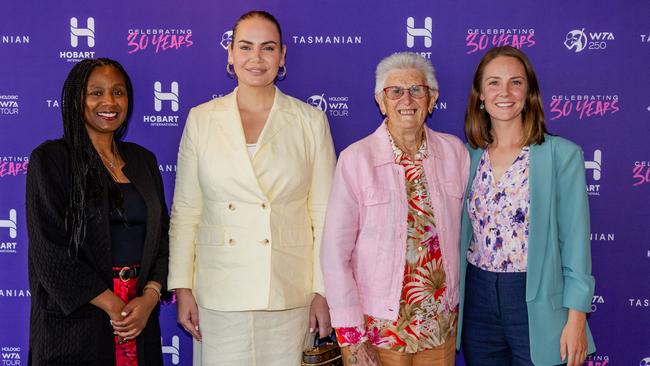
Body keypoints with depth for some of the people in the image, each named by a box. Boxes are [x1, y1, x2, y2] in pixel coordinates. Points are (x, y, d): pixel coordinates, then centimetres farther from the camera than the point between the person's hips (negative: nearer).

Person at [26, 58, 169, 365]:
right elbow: (50, 250, -11)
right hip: (74, 320, -4)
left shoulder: (143, 161, 10)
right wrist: (111, 305, -14)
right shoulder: (50, 159, -5)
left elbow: (162, 235, 8)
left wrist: (150, 297, -8)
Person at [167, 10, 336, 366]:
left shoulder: (311, 121, 2)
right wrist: (182, 287, 1)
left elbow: (324, 213, 2)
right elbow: (185, 211, 5)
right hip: (220, 293, 1)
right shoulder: (201, 119, 4)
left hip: (290, 295, 0)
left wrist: (323, 292, -1)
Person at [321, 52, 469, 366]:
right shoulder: (356, 158, -12)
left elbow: (466, 229, 8)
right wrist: (352, 338, -12)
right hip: (377, 325, -3)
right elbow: (335, 253, -11)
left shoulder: (454, 151, -1)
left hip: (441, 324, 3)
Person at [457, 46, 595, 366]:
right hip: (477, 300, 4)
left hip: (536, 302, -3)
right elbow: (462, 235, 10)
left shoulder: (561, 154, -8)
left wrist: (576, 319, -11)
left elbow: (575, 241, -8)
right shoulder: (469, 158, 4)